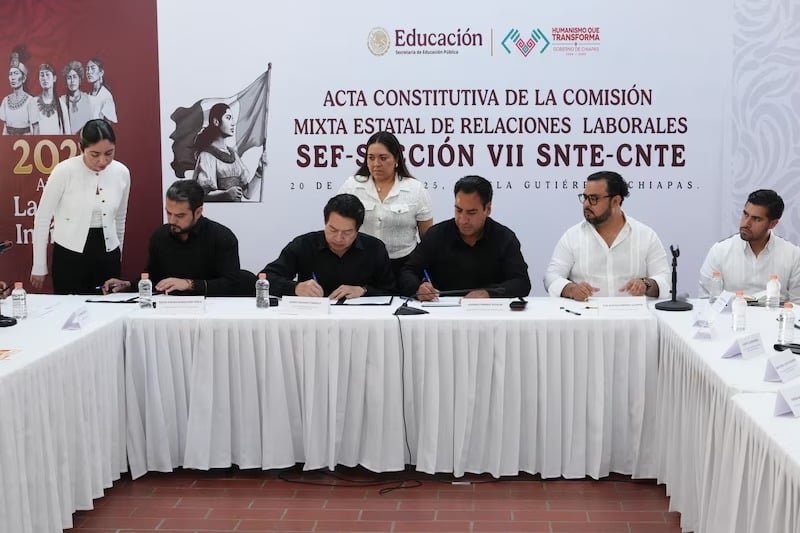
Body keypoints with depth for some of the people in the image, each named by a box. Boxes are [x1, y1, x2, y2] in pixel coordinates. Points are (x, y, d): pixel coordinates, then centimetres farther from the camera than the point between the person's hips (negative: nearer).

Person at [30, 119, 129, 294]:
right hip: (69, 256, -3)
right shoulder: (64, 171, -13)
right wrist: (39, 267, -2)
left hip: (107, 256, 3)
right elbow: (42, 218, -5)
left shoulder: (122, 173, -2)